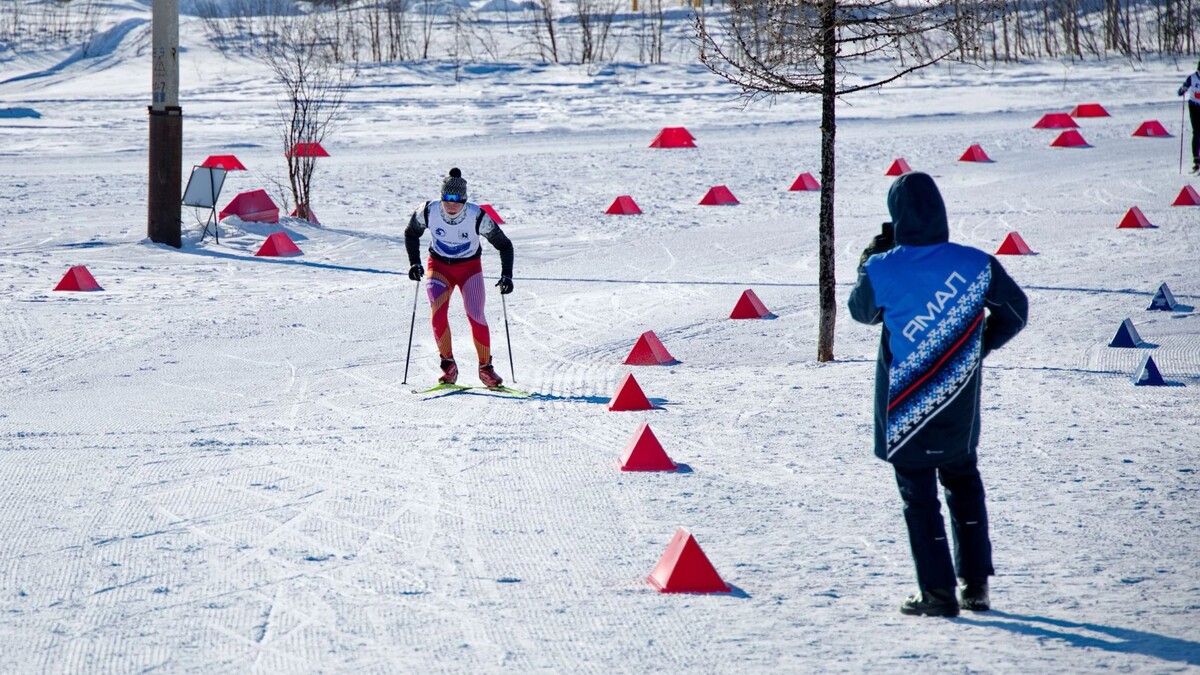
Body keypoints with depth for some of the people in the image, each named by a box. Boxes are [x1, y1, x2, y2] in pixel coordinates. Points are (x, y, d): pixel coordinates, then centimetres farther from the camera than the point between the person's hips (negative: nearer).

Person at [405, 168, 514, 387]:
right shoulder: (428, 212, -18)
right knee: (438, 315, -20)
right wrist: (414, 262, -6)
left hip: (469, 268, -1)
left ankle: (486, 367, 2)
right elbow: (411, 234, 4)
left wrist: (507, 276, -19)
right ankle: (448, 365, -6)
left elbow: (504, 245, -11)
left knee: (476, 317, -15)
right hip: (439, 267, 1)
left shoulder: (478, 217, -22)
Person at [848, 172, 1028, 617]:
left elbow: (862, 310, 5)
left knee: (919, 493, 7)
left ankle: (938, 592, 5)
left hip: (904, 406, -3)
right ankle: (975, 583, 22)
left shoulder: (882, 269, -16)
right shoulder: (975, 264, -10)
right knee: (962, 481, 21)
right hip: (959, 407, 3)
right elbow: (1015, 311, 5)